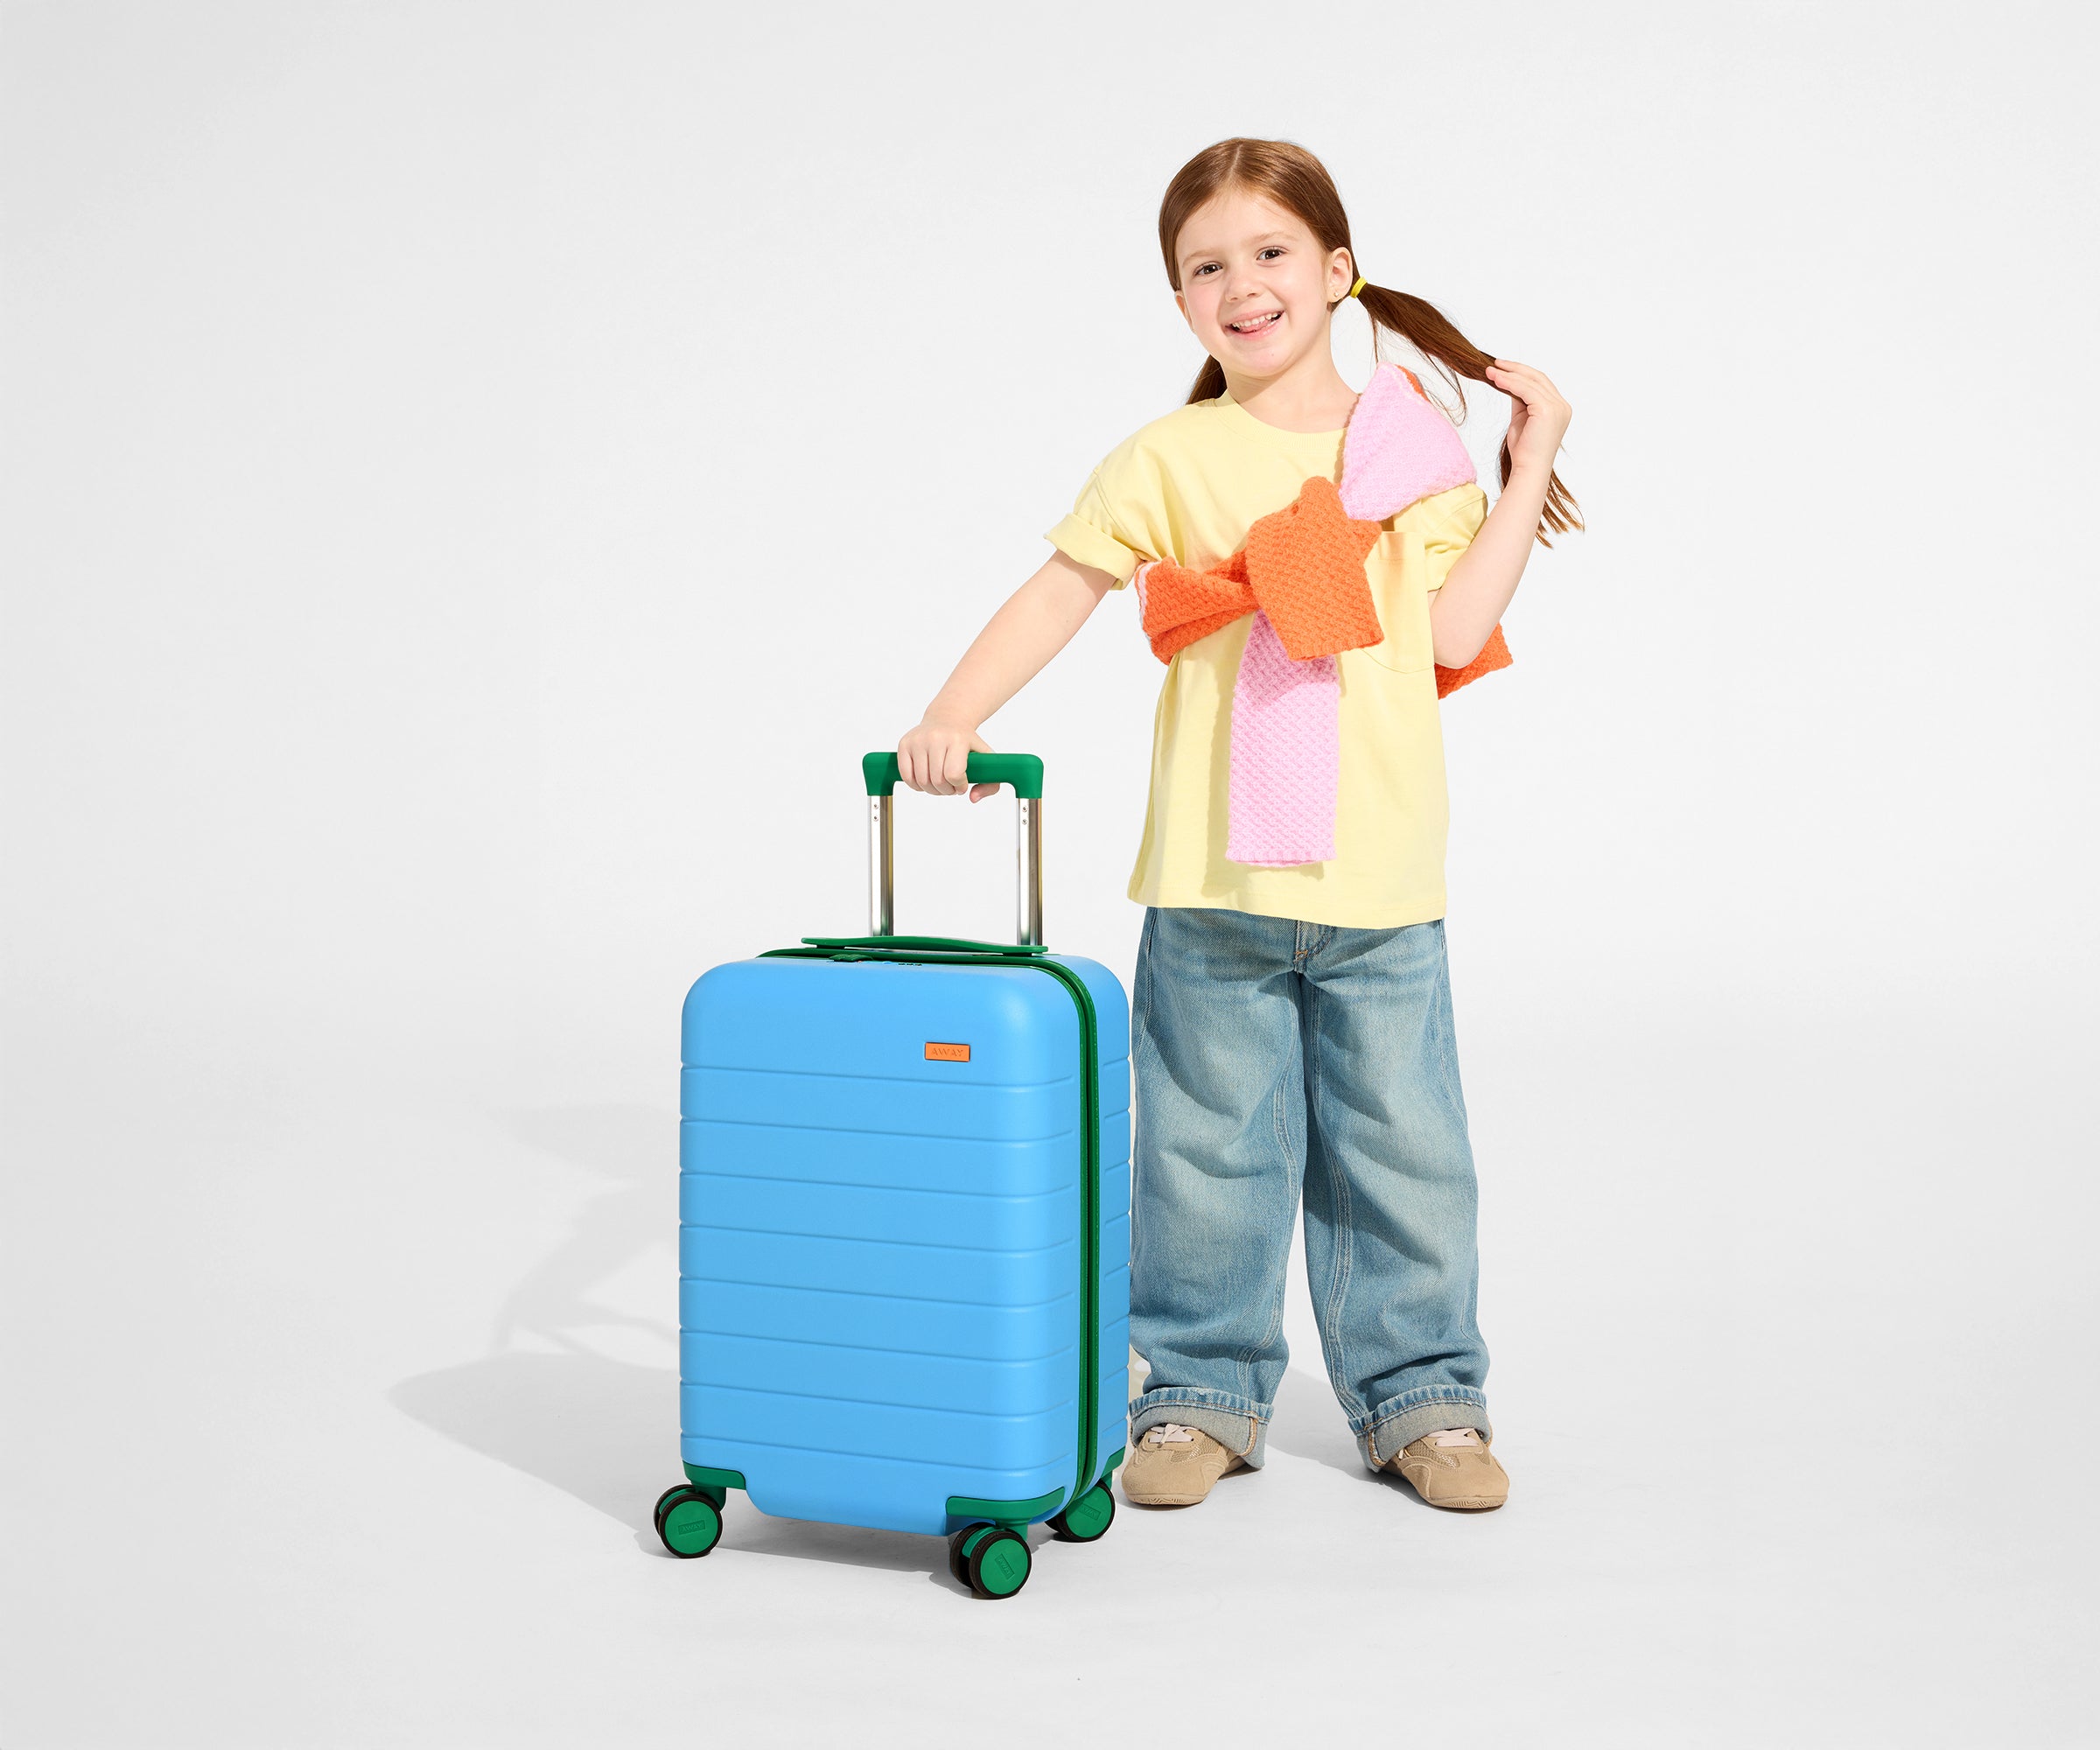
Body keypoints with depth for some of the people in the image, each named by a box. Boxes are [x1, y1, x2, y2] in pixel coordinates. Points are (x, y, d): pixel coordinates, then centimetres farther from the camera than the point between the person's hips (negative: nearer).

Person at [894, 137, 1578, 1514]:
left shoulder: (1413, 450, 8)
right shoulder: (1171, 460, 3)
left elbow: (1454, 634, -2)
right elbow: (1059, 592, -2)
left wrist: (1530, 468, 0)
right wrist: (952, 716, -15)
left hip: (1382, 882, 1)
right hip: (1216, 882, -1)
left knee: (1402, 1146, 10)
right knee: (1208, 1147, 8)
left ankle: (1421, 1395, 26)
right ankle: (1204, 1392, 24)